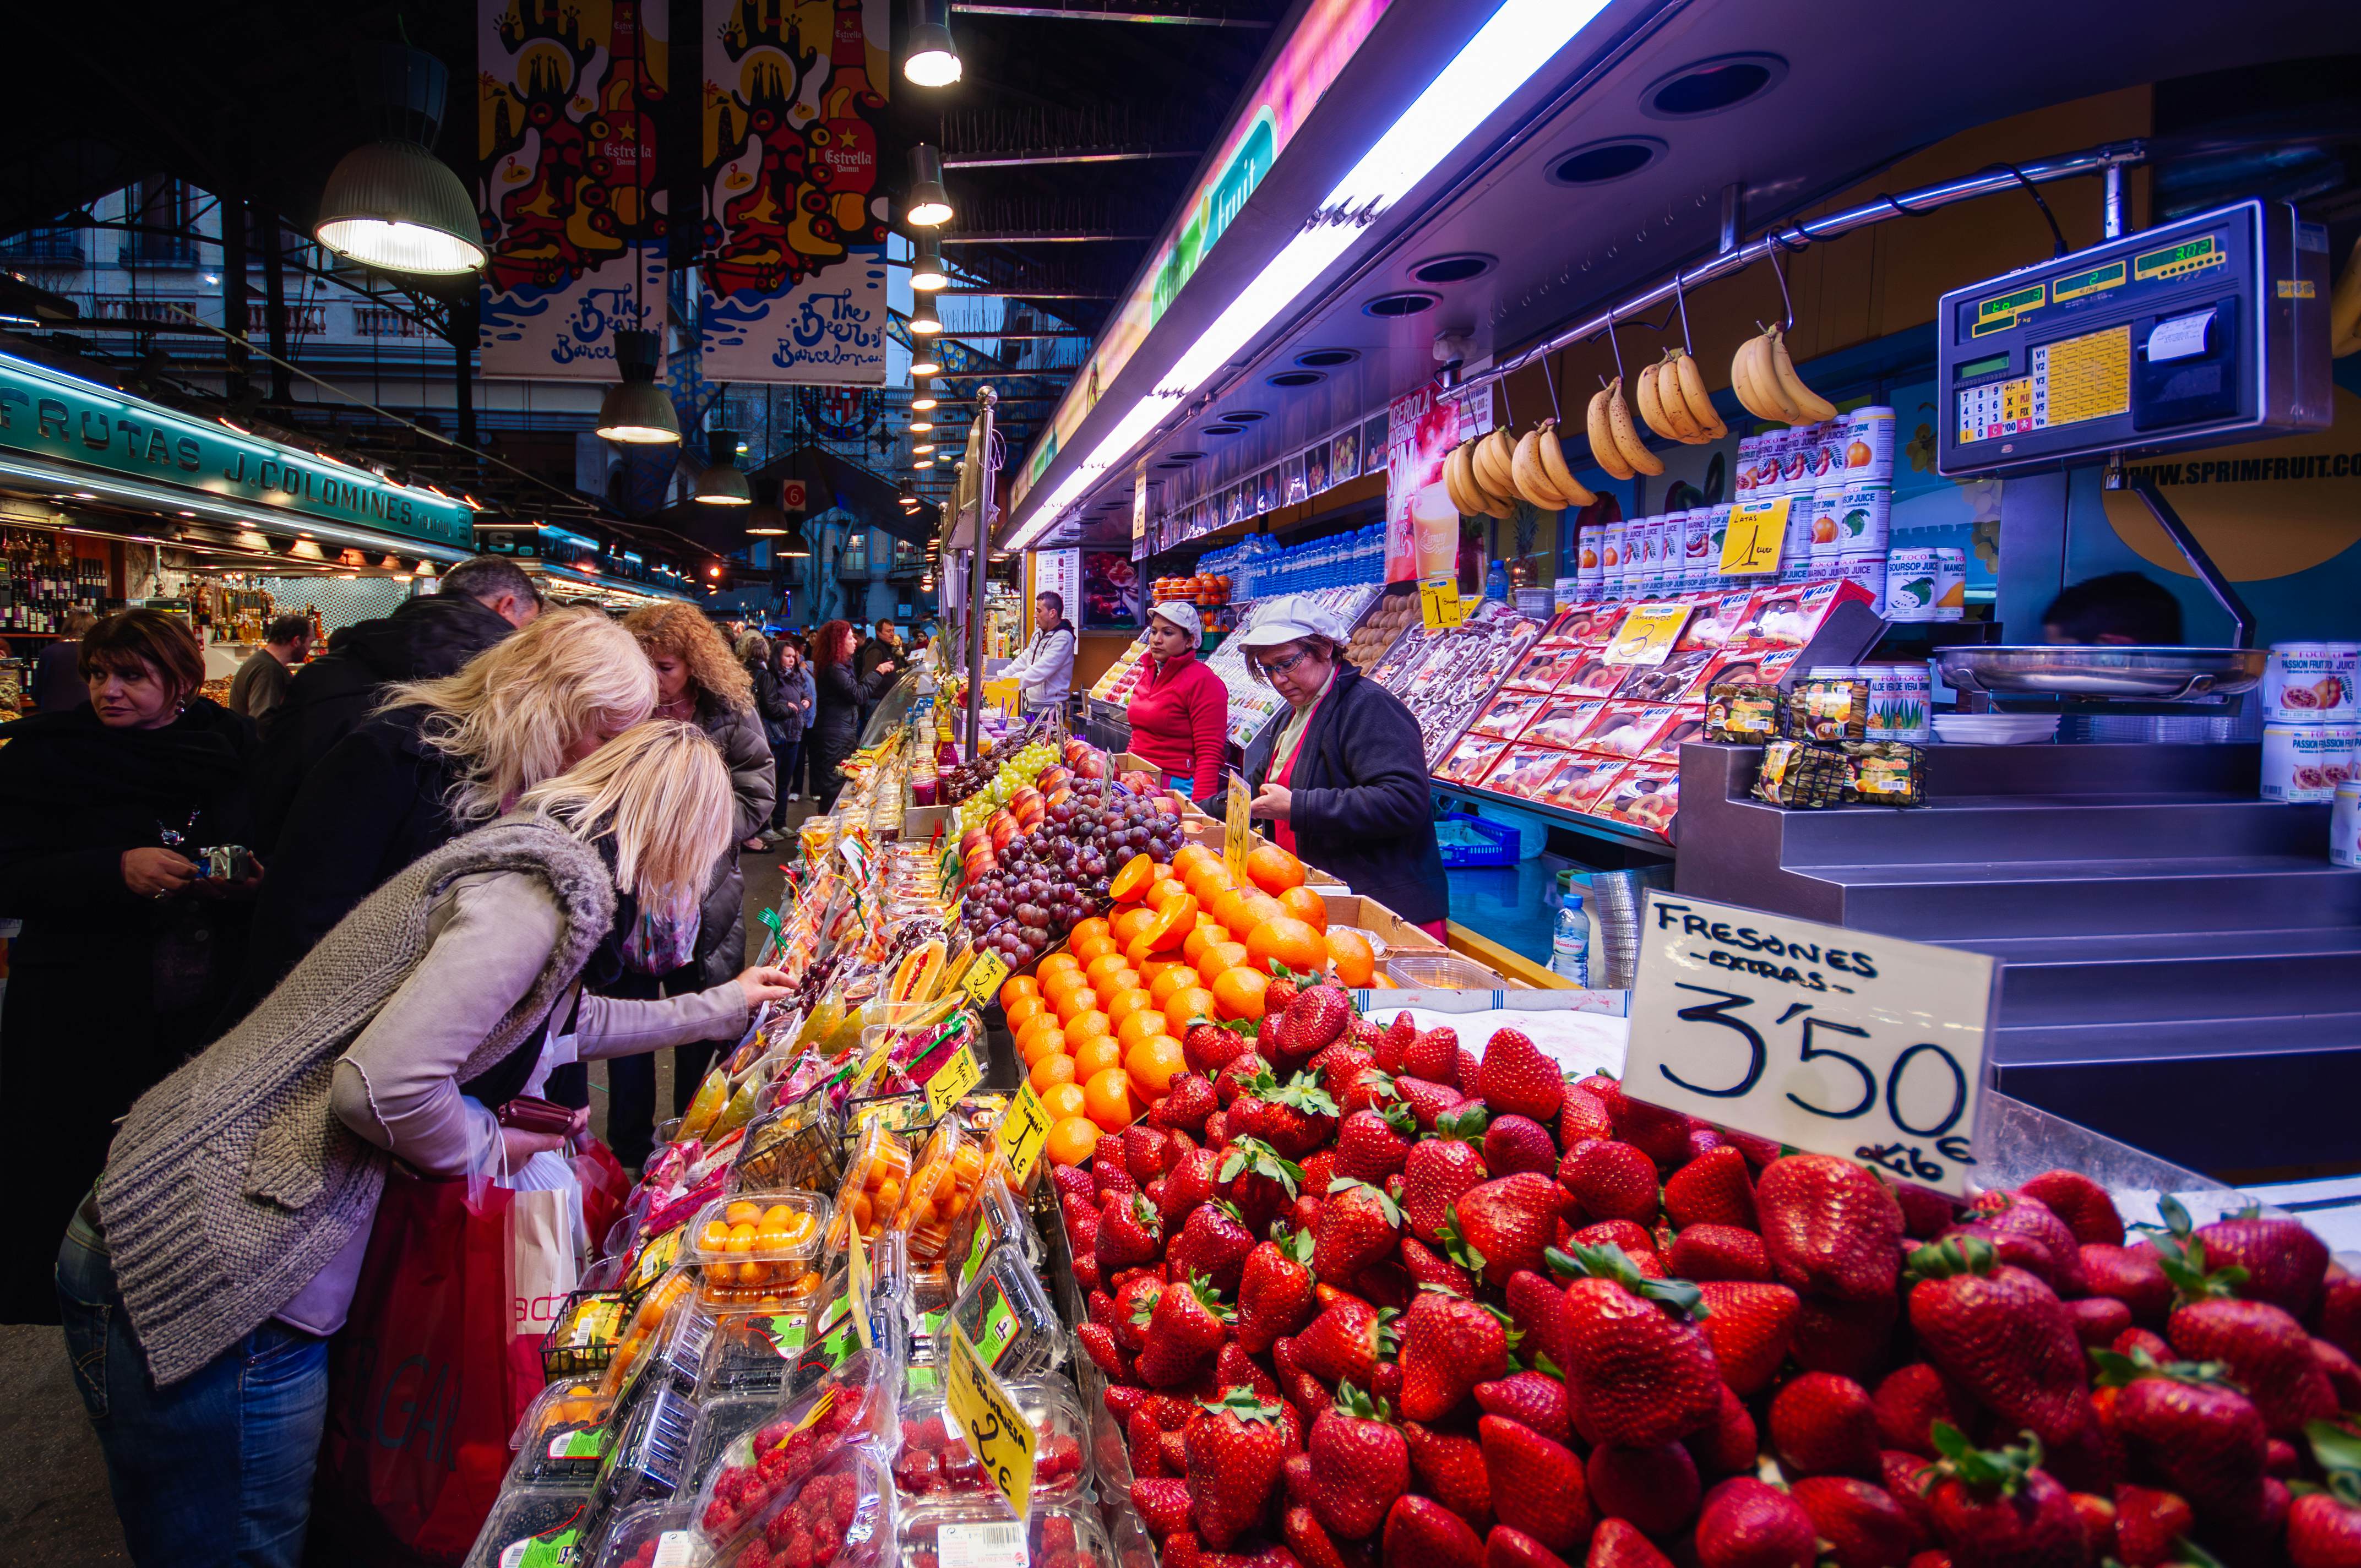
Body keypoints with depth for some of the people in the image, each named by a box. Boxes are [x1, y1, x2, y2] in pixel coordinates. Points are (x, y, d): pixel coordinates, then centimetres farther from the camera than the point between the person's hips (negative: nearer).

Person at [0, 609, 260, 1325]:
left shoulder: (233, 743, 5)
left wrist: (253, 882, -9)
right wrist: (117, 871, -21)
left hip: (214, 998, 2)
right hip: (87, 1015, -1)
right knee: (84, 1169, 5)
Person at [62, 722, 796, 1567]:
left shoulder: (531, 856, 12)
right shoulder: (551, 886, -20)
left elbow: (566, 1022, 31)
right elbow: (383, 1086, -30)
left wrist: (722, 1005, 41)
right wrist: (486, 1145, -9)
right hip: (209, 1273, -9)